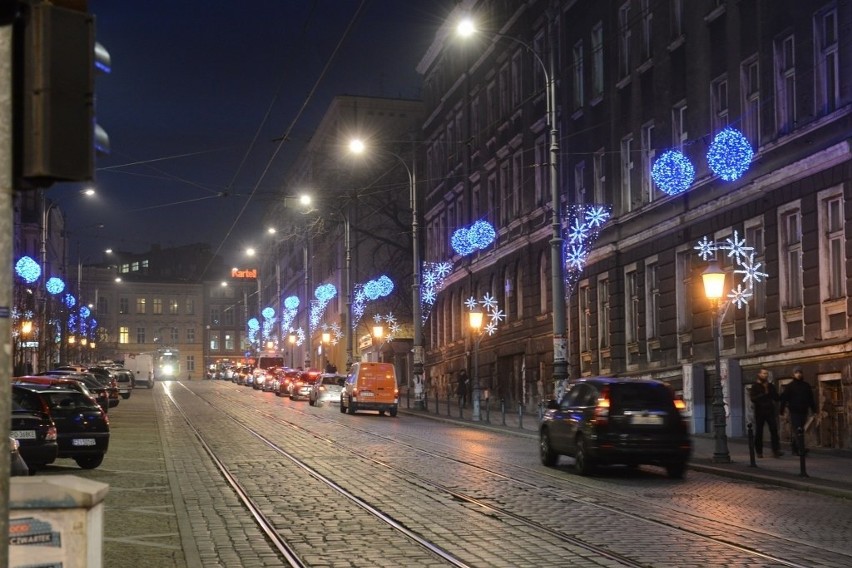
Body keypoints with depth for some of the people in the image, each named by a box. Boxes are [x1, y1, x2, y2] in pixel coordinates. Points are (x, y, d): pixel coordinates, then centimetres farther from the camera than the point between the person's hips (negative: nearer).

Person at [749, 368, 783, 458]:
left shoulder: (770, 386, 12)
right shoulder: (755, 386, 1)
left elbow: (776, 398, 9)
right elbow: (753, 399, -12)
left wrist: (769, 392, -5)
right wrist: (764, 394, -14)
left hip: (770, 411, 2)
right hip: (759, 412, -2)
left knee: (774, 430, -11)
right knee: (759, 432, 2)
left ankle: (776, 450, -14)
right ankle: (759, 452, 10)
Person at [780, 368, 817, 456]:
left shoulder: (806, 385, 12)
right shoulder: (789, 386, 0)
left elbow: (811, 398, 15)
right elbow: (784, 398, -4)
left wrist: (814, 409, 11)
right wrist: (782, 410, -10)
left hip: (803, 412, 5)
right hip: (794, 412, -5)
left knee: (799, 431, 9)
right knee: (797, 431, -10)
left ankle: (795, 449, 18)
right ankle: (801, 449, -17)